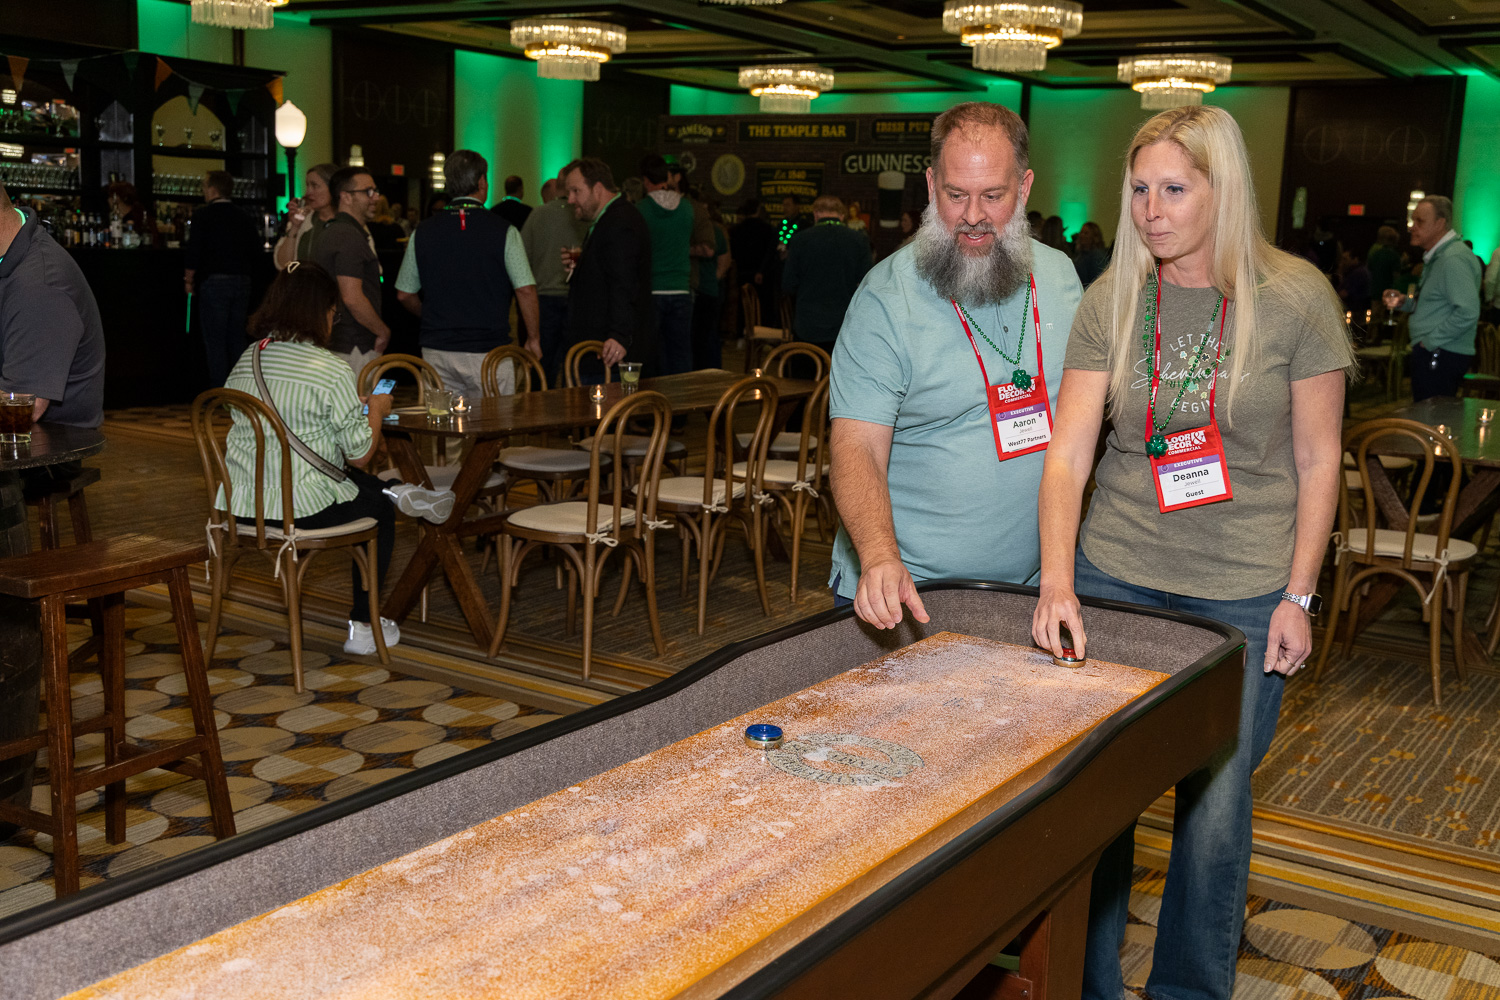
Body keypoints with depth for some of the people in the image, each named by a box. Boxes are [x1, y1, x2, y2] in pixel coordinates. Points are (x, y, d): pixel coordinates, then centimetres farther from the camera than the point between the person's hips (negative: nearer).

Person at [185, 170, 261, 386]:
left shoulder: (203, 215, -7)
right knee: (237, 338, 11)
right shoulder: (242, 216, 8)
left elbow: (194, 250, -11)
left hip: (214, 281, -5)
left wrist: (189, 280, 0)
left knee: (215, 341, -2)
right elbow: (256, 248, 10)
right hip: (242, 282, 5)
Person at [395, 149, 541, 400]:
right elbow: (526, 290, -10)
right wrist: (533, 339, 1)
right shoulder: (503, 231, -6)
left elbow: (404, 294, 11)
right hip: (488, 350, -3)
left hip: (436, 351, 4)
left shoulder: (422, 232, 4)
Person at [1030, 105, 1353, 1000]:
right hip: (1115, 577, 2)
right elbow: (1068, 450, -7)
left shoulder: (1296, 297, -6)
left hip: (1242, 595, -2)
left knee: (1213, 805, 8)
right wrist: (1057, 580, -18)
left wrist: (1298, 596, -4)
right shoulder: (1113, 299, -2)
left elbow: (1318, 459, -1)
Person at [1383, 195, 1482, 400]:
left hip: (1440, 358, -11)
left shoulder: (1453, 259, -17)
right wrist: (1404, 302, 12)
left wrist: (1430, 341, -19)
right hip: (1430, 355, 11)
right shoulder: (1436, 257, 18)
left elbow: (1468, 312, -26)